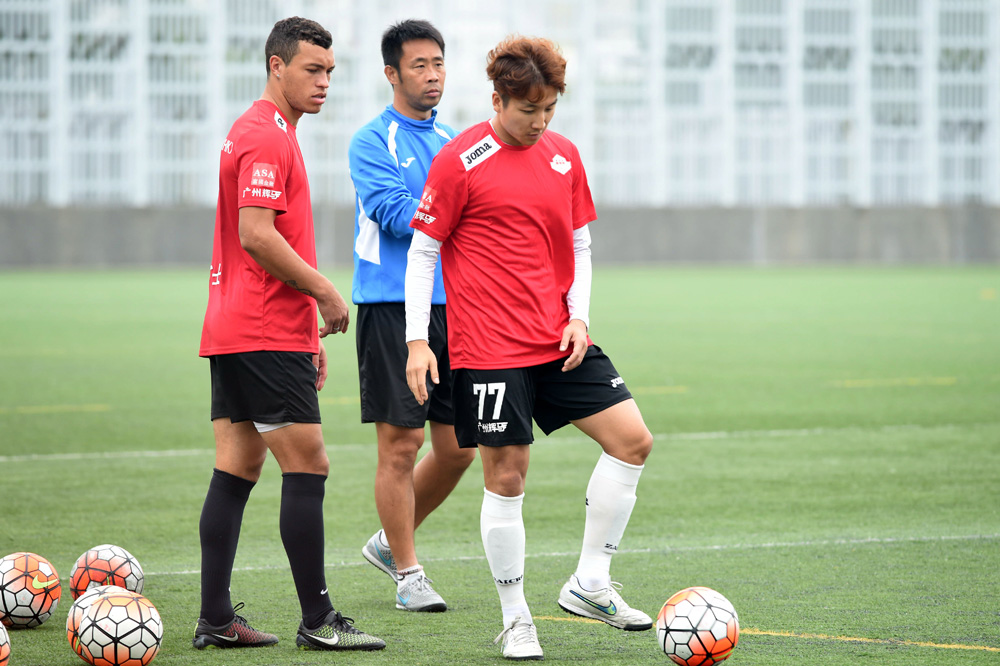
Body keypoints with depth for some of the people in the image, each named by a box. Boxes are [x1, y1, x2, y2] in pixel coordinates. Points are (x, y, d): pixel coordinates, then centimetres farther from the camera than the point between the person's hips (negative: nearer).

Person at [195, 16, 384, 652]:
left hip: (234, 331, 10)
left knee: (237, 469, 8)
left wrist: (308, 333, 23)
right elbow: (256, 235, -22)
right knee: (308, 467, -7)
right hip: (268, 335, -10)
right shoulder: (268, 136, -13)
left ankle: (216, 620, 8)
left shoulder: (258, 132, 20)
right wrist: (325, 291, -13)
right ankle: (318, 620, -6)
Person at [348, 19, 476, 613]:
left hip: (452, 306, 6)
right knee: (402, 442, -5)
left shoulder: (454, 142, 16)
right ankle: (408, 573, 5)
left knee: (459, 445, 5)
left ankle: (392, 540, 25)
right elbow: (396, 215, -15)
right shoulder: (372, 142, -4)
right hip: (392, 305, -6)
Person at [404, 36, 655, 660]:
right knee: (506, 475, -3)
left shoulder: (563, 156, 10)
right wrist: (417, 340, -9)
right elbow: (423, 251, -3)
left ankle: (590, 583, 6)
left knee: (632, 439, -3)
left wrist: (579, 316, 3)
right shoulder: (461, 162, -7)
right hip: (490, 348, -6)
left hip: (559, 341, 6)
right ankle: (516, 619, 10)